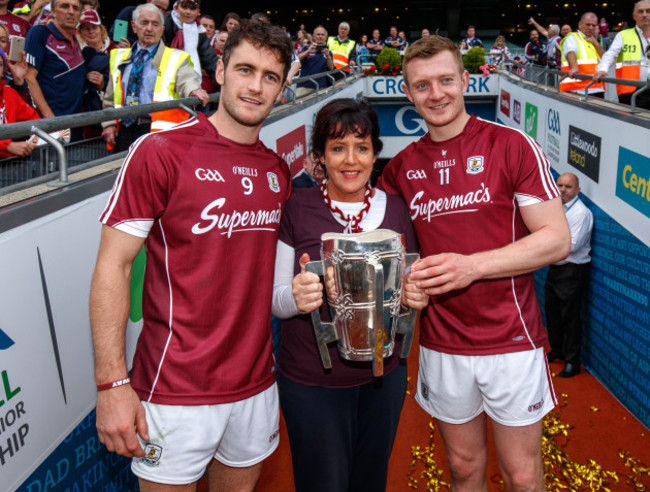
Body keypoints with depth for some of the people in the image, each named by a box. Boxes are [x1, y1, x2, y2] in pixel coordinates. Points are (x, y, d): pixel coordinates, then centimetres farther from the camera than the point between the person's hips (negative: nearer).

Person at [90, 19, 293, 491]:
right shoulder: (160, 152, -11)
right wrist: (112, 384, -16)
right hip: (176, 390, -5)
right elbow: (112, 268, -13)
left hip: (256, 384, 6)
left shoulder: (278, 169, 6)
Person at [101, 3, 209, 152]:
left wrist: (194, 90, -34)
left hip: (158, 131, -4)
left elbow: (187, 81, -10)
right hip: (123, 131, 4)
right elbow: (110, 97, 26)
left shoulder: (176, 59, 10)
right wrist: (109, 123, 11)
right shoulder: (119, 57, 22)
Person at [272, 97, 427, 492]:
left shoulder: (396, 208, 0)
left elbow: (413, 285, 9)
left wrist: (418, 296, -13)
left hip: (384, 375, 3)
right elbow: (274, 299, -5)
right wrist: (295, 296, -27)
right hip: (312, 382, -3)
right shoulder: (296, 208, -9)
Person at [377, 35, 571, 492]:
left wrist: (473, 265, -22)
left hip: (511, 339, -3)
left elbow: (557, 239, -10)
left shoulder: (512, 145, -7)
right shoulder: (402, 167, 4)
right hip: (442, 345, 3)